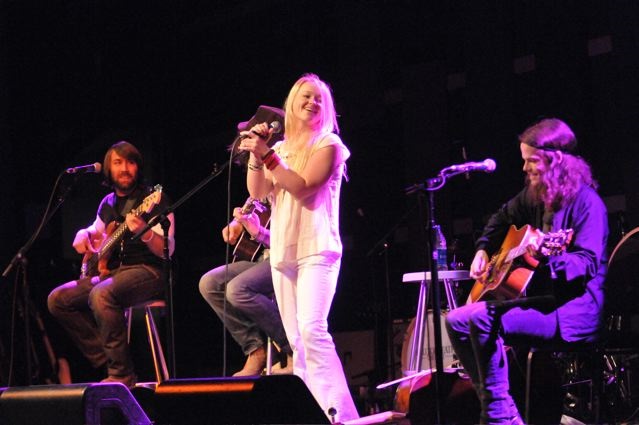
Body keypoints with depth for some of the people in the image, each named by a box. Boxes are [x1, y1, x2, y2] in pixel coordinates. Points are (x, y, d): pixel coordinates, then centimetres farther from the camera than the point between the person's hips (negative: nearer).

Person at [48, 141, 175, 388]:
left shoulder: (153, 200, -7)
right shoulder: (108, 203, 14)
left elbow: (168, 251, -15)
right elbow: (94, 232, 32)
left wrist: (146, 233, -36)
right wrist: (83, 236, 8)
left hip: (148, 271, -8)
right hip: (111, 271, 8)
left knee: (101, 295, -36)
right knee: (58, 300, -3)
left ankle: (122, 374, -28)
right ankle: (104, 359, -1)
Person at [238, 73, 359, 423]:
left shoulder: (329, 144, 0)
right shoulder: (280, 148, 17)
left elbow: (302, 187, -13)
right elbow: (258, 192, 7)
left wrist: (267, 155, -16)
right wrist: (255, 155, -5)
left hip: (316, 249, -7)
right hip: (282, 251, 7)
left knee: (312, 330, -22)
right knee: (297, 341, 4)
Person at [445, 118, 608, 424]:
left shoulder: (585, 200, -13)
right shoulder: (535, 195, 12)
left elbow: (588, 263, -23)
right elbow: (503, 217, 33)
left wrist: (549, 257, -39)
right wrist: (483, 250, 18)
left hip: (574, 311, -9)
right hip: (542, 299, 9)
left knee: (482, 318, -27)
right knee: (456, 321, 0)